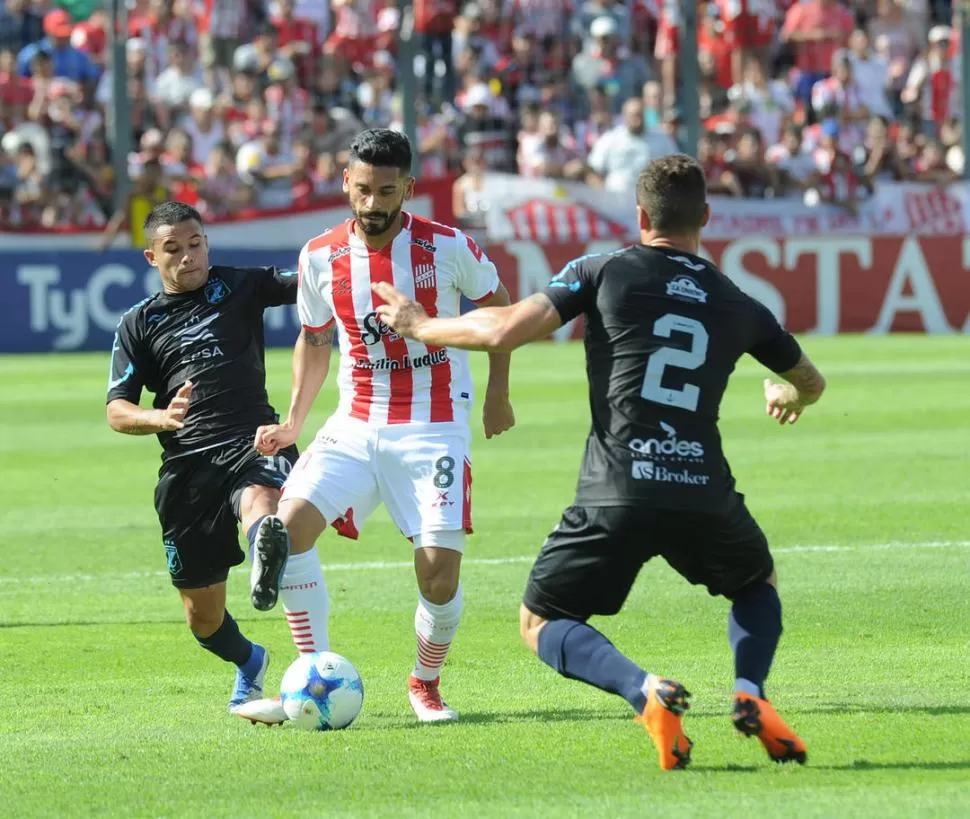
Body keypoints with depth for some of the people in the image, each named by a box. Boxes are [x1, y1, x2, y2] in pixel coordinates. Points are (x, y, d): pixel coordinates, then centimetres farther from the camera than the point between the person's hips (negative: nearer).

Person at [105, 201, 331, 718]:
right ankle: (248, 664, 43)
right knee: (202, 616, 10)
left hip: (252, 439, -3)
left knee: (259, 502, -40)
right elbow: (116, 410, 9)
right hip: (187, 463, 3)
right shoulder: (139, 324, 14)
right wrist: (159, 419, -13)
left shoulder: (239, 287, 11)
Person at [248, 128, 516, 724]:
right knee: (288, 525, -19)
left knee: (439, 570, -13)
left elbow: (500, 306, 9)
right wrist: (294, 422, 5)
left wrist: (498, 395, 8)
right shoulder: (321, 258, -1)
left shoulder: (447, 247, -9)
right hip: (356, 425, 3)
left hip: (435, 429, -3)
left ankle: (426, 684, 17)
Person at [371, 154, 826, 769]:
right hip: (705, 494, 3)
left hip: (616, 495, -3)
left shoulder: (607, 272, 3)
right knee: (760, 585, 33)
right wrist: (788, 397, 56)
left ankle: (644, 690, -14)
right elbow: (811, 382, 30)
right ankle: (750, 693, 2)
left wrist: (419, 326, 14)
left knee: (542, 623, 15)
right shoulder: (739, 306, 14)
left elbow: (503, 332, -4)